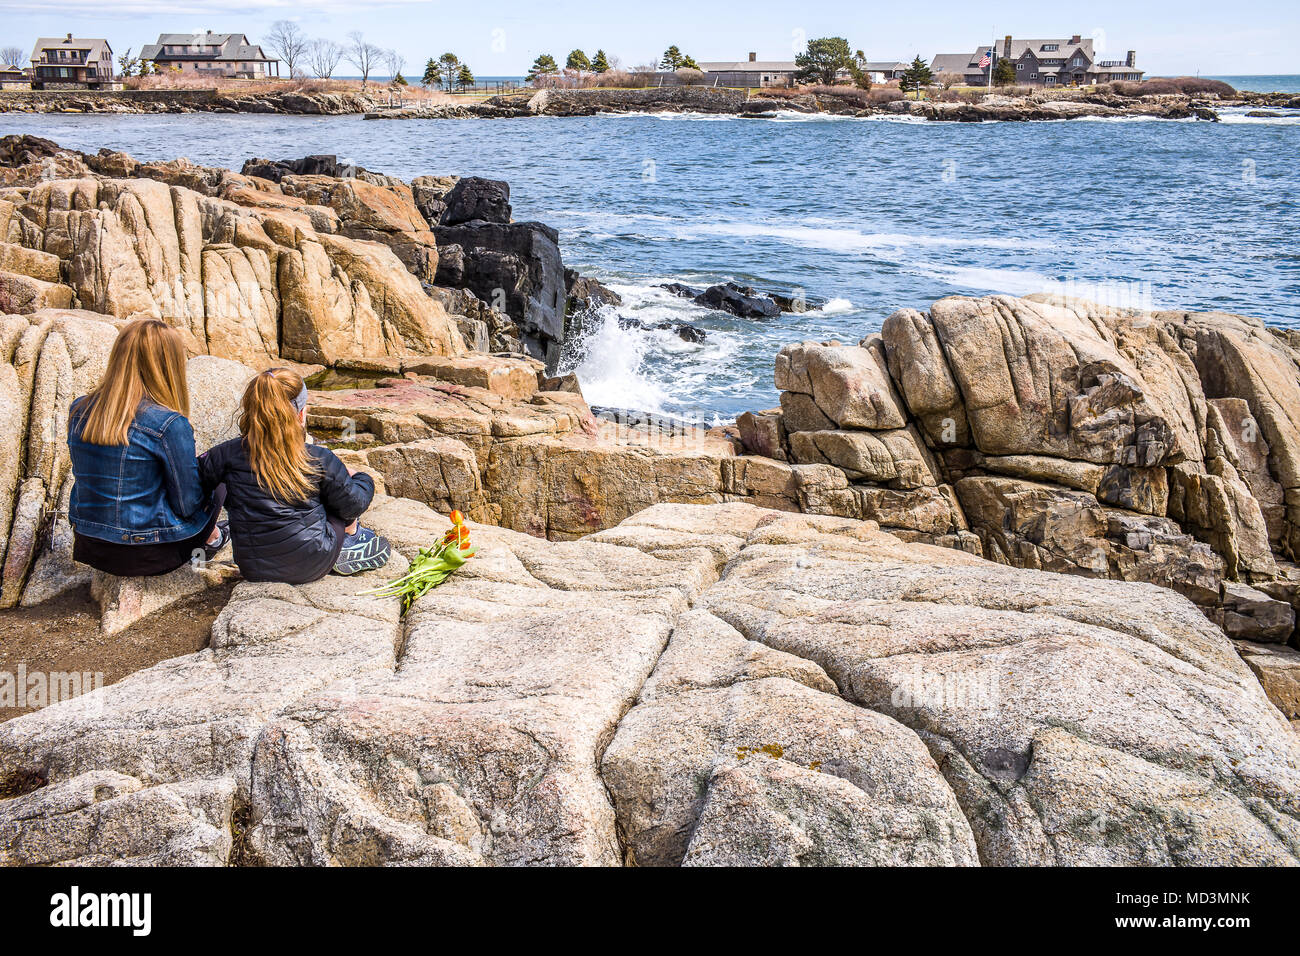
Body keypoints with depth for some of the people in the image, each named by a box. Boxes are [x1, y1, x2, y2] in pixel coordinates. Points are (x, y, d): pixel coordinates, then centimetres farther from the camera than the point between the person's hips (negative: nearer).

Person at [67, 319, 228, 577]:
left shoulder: (79, 411, -2)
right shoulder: (169, 424, -22)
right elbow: (187, 505, -14)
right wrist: (203, 468, 8)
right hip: (148, 555, -6)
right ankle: (209, 540, 42)